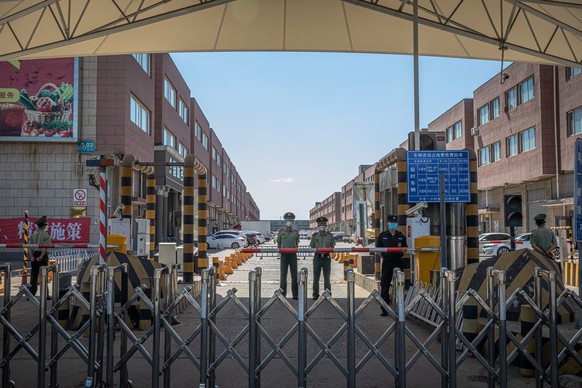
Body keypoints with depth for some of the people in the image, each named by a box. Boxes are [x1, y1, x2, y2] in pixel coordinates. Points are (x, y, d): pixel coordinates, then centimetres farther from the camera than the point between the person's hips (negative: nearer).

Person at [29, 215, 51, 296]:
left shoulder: (33, 234, 8)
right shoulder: (45, 234, -8)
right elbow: (45, 247, -18)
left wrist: (32, 256, -2)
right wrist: (41, 257, -15)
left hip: (34, 256, 5)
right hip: (43, 256, -5)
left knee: (34, 275, 7)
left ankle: (31, 294, 7)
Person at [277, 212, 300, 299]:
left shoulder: (296, 232, 8)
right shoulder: (281, 232, 6)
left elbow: (297, 244, 12)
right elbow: (278, 244, 11)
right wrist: (279, 249, -4)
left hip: (293, 255, 1)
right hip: (284, 255, -1)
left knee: (294, 274, 1)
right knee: (283, 274, 0)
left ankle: (295, 294, 7)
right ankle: (282, 294, 6)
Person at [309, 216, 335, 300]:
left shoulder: (330, 236, 7)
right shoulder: (315, 236, 6)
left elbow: (332, 247, 10)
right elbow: (311, 248, 7)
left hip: (326, 258, 0)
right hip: (317, 258, 0)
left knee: (326, 277, 2)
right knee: (316, 277, 2)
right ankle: (315, 294, 9)